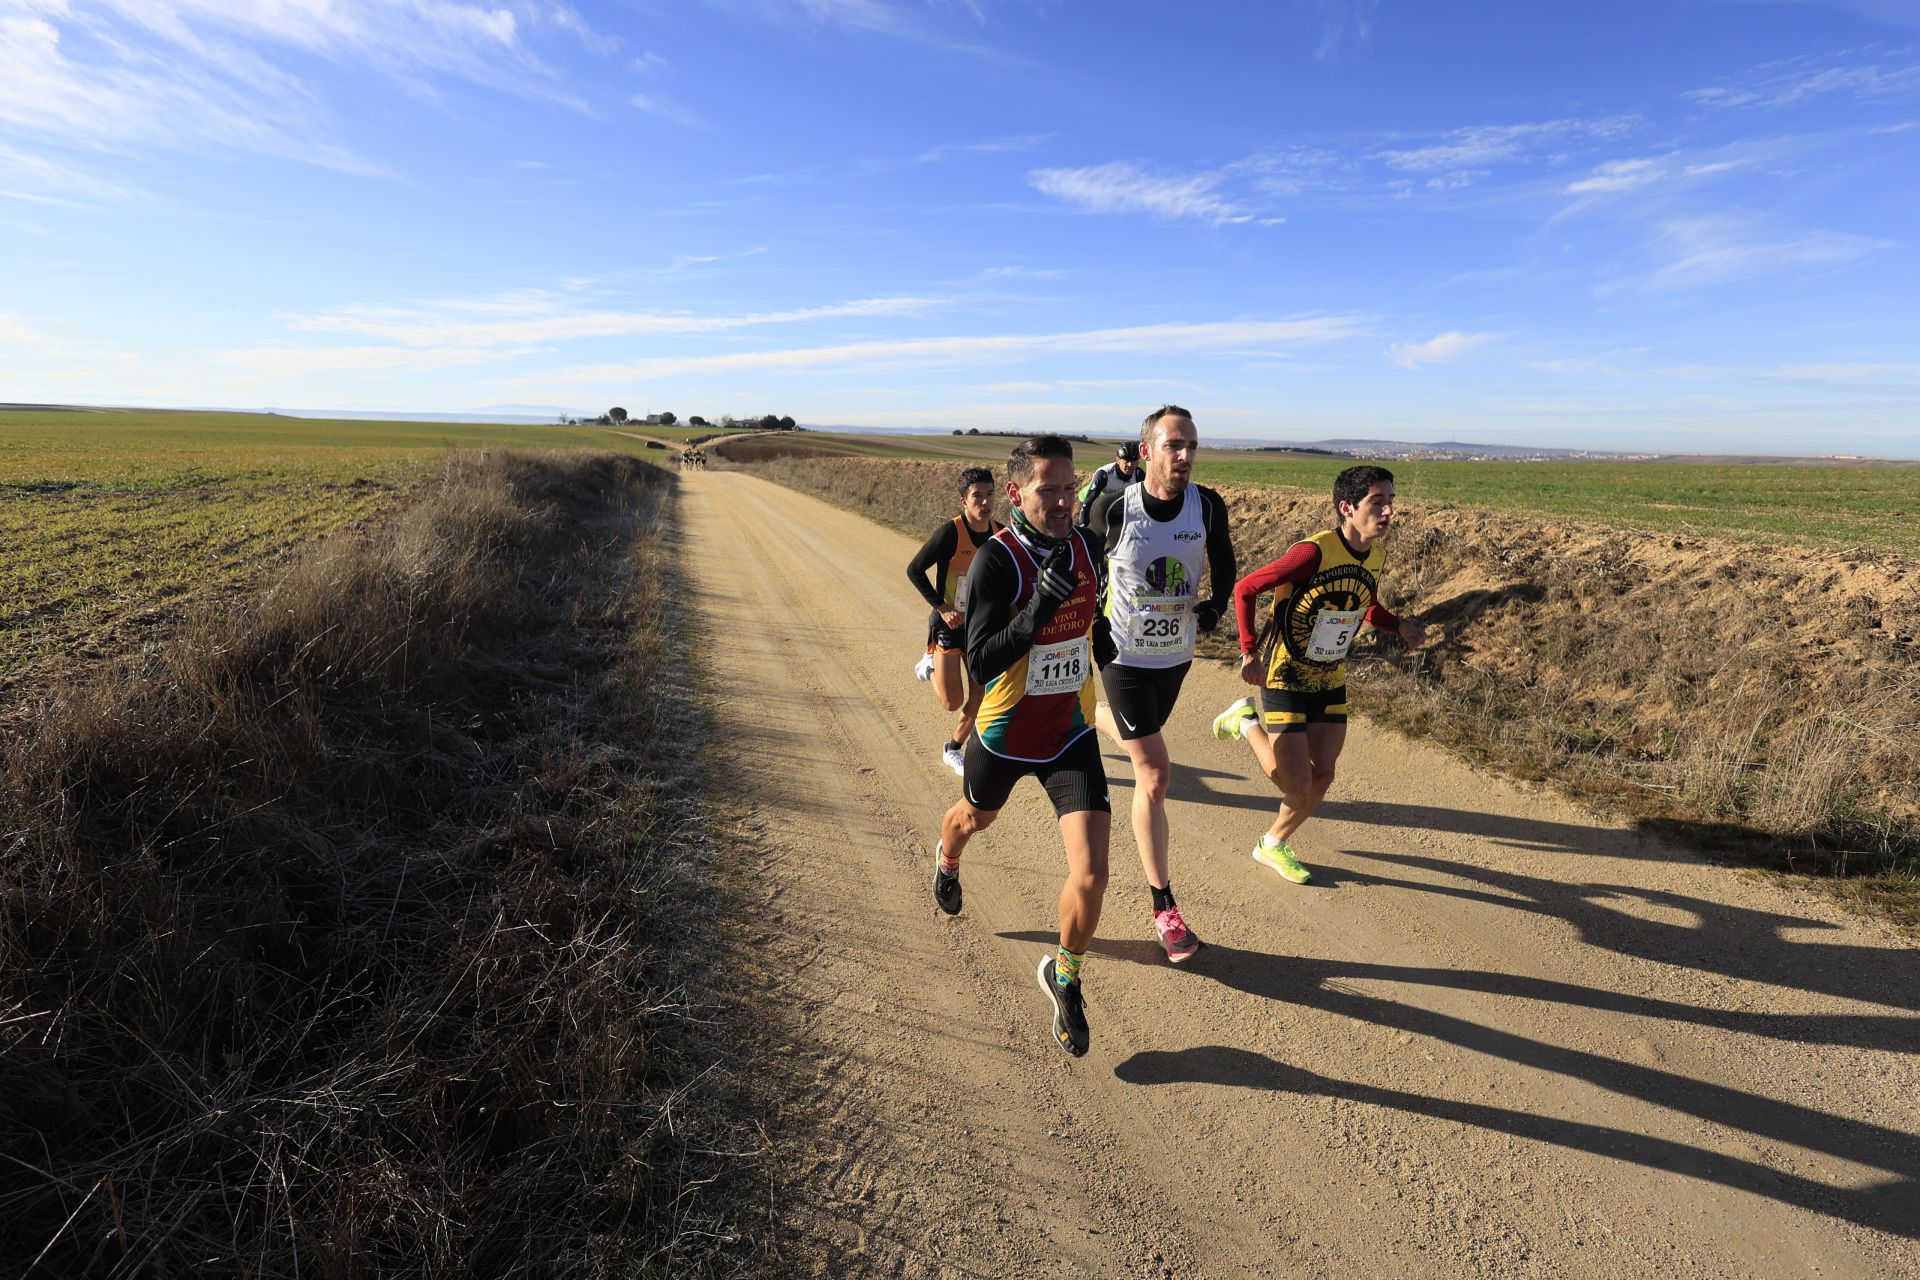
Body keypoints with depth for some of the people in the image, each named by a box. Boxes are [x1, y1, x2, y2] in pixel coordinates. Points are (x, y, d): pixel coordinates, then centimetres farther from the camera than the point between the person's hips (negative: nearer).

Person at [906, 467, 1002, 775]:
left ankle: (953, 749, 30)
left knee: (979, 700, 6)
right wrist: (941, 607, -17)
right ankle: (931, 665, 27)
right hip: (949, 624, -4)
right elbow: (914, 570, -13)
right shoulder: (951, 532, -19)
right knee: (952, 702, -4)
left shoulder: (1001, 534, -4)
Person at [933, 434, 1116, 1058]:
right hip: (1004, 733, -2)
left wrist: (1099, 645, 13)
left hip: (1071, 733, 3)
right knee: (976, 818, 28)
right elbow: (980, 662, -29)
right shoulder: (995, 560, -22)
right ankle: (948, 859, 68)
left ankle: (1064, 974, 21)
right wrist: (1038, 610, -39)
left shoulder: (1082, 546, -4)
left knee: (1090, 875, -9)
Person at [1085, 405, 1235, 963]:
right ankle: (1163, 907, 4)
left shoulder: (1208, 505, -11)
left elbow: (1223, 561, 4)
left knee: (1142, 741, 28)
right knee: (1154, 773, -8)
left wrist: (1216, 605, -13)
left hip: (1177, 653, 5)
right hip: (1125, 656, -4)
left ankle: (1088, 718, 64)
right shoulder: (1113, 508, -18)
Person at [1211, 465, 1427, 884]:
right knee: (1297, 786, -4)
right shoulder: (1315, 552, -25)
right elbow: (1245, 589, -20)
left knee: (1322, 777, 10)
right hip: (1284, 679, -7)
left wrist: (1399, 625, -1)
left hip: (1330, 682, 7)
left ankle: (1273, 845, 33)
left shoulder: (1376, 558, -1)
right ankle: (1247, 722, 21)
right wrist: (1249, 651, -24)